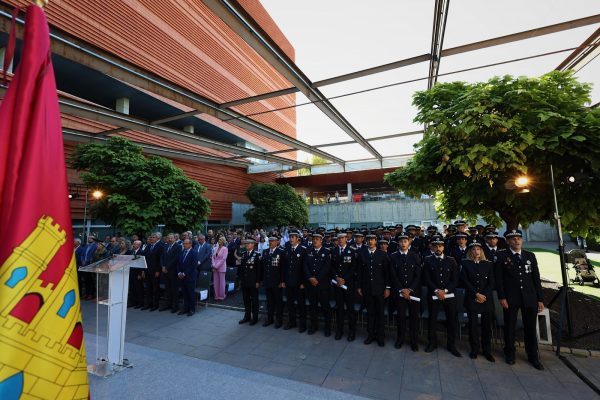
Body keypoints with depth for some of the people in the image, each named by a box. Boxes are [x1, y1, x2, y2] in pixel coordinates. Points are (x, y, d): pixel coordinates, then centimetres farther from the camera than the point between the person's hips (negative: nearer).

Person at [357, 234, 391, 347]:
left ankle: (380, 335, 24)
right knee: (370, 312, 11)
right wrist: (359, 287, 4)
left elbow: (387, 272, -1)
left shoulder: (383, 255, -3)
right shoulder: (362, 254, 1)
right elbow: (360, 272, 4)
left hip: (379, 288, -1)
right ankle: (371, 334, 25)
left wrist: (387, 288, -3)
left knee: (380, 312, 8)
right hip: (367, 288, 1)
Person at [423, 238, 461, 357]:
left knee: (452, 320, 7)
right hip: (434, 296, -1)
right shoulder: (428, 260, 2)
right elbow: (426, 279, -3)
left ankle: (451, 345, 26)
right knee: (432, 320, 5)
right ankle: (432, 342, 24)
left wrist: (445, 291, -11)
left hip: (449, 296, 1)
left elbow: (455, 280, 1)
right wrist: (437, 290, -14)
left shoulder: (451, 261, 5)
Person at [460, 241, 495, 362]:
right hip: (471, 299, -1)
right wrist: (476, 294, -10)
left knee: (487, 325, 5)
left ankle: (487, 351, 18)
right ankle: (474, 349, 16)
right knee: (473, 324, 3)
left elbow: (491, 282, 3)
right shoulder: (465, 264, 3)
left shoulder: (488, 264, 8)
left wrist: (484, 295, -8)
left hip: (486, 299, 2)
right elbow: (465, 281, -3)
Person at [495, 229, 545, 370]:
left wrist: (540, 299, 4)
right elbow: (499, 278, -5)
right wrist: (501, 297, -10)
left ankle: (533, 357, 27)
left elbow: (536, 278, 8)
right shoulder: (502, 256, -3)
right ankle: (510, 353, 27)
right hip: (510, 298, -2)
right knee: (510, 327, 9)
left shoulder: (530, 256, 7)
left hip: (530, 298, 3)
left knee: (530, 328, 11)